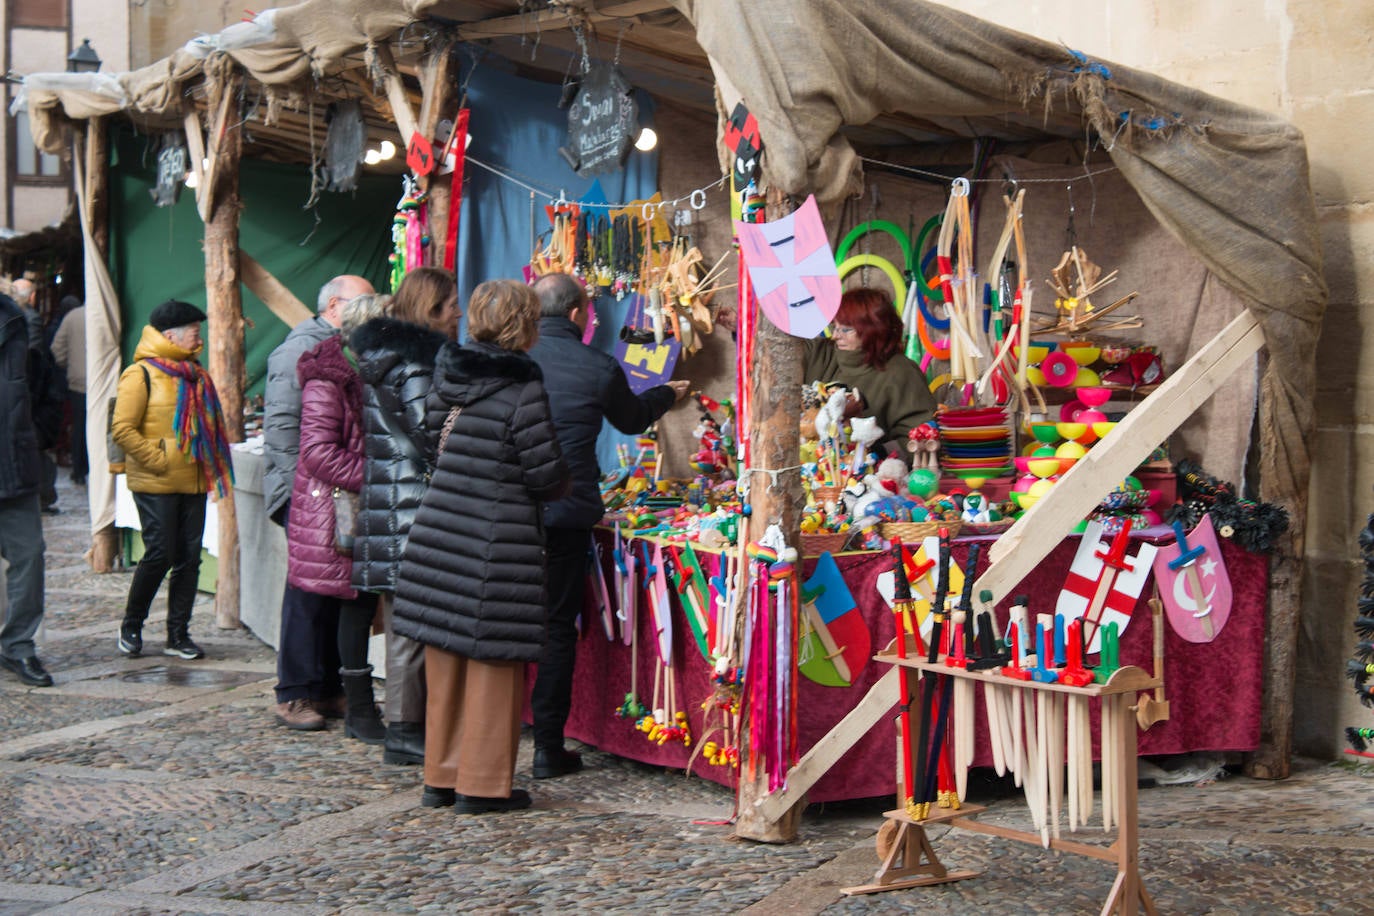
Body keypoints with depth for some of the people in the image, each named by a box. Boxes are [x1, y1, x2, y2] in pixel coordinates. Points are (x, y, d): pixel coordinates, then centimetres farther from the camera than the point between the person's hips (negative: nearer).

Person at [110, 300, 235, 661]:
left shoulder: (195, 375, 15)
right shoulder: (141, 374, -7)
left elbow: (208, 425, 26)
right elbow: (122, 429, -13)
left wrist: (208, 463, 13)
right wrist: (155, 459, -15)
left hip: (193, 483, 7)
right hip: (156, 485, -7)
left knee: (189, 558, 5)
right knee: (160, 555, -7)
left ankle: (178, 635, 12)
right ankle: (131, 627, 12)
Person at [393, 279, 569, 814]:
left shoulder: (448, 374, 5)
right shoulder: (523, 393, -14)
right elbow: (547, 476, -11)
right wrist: (564, 482, 11)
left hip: (438, 532, 6)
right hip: (497, 544, -6)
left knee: (446, 660, 14)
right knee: (493, 663, 4)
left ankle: (441, 777, 24)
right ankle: (483, 784, 11)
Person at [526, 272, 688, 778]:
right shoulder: (599, 368, -4)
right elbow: (632, 418, 15)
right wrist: (667, 394, 36)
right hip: (565, 513, -2)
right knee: (557, 627, 6)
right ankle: (548, 745, 8)